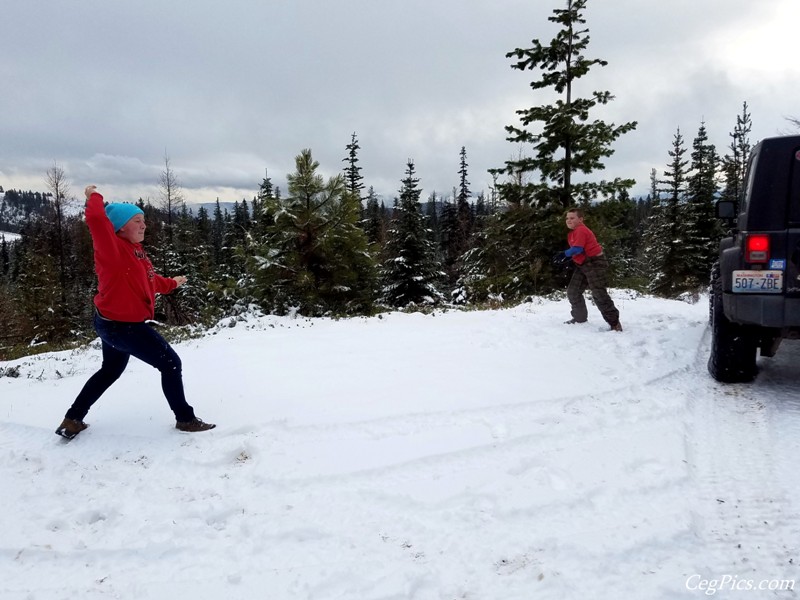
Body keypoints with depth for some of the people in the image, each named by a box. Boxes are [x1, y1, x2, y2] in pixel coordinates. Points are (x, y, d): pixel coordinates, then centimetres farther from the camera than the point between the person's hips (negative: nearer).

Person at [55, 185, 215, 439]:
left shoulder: (134, 250, 9)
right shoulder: (113, 249, -19)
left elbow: (149, 280, 23)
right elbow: (96, 219, -37)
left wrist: (171, 283, 38)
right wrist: (94, 197, -18)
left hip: (117, 322, 11)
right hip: (121, 325, -11)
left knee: (110, 371, 26)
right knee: (170, 363, -4)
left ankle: (73, 420, 35)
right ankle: (185, 418, 7)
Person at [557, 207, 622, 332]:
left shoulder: (581, 230, -19)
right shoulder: (572, 233, 14)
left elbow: (577, 249, -26)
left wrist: (564, 254, -14)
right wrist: (568, 258, 4)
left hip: (595, 263, -11)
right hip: (583, 265, 11)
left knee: (599, 294, -11)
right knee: (572, 292, 12)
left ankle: (614, 323, -4)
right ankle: (580, 318, 25)